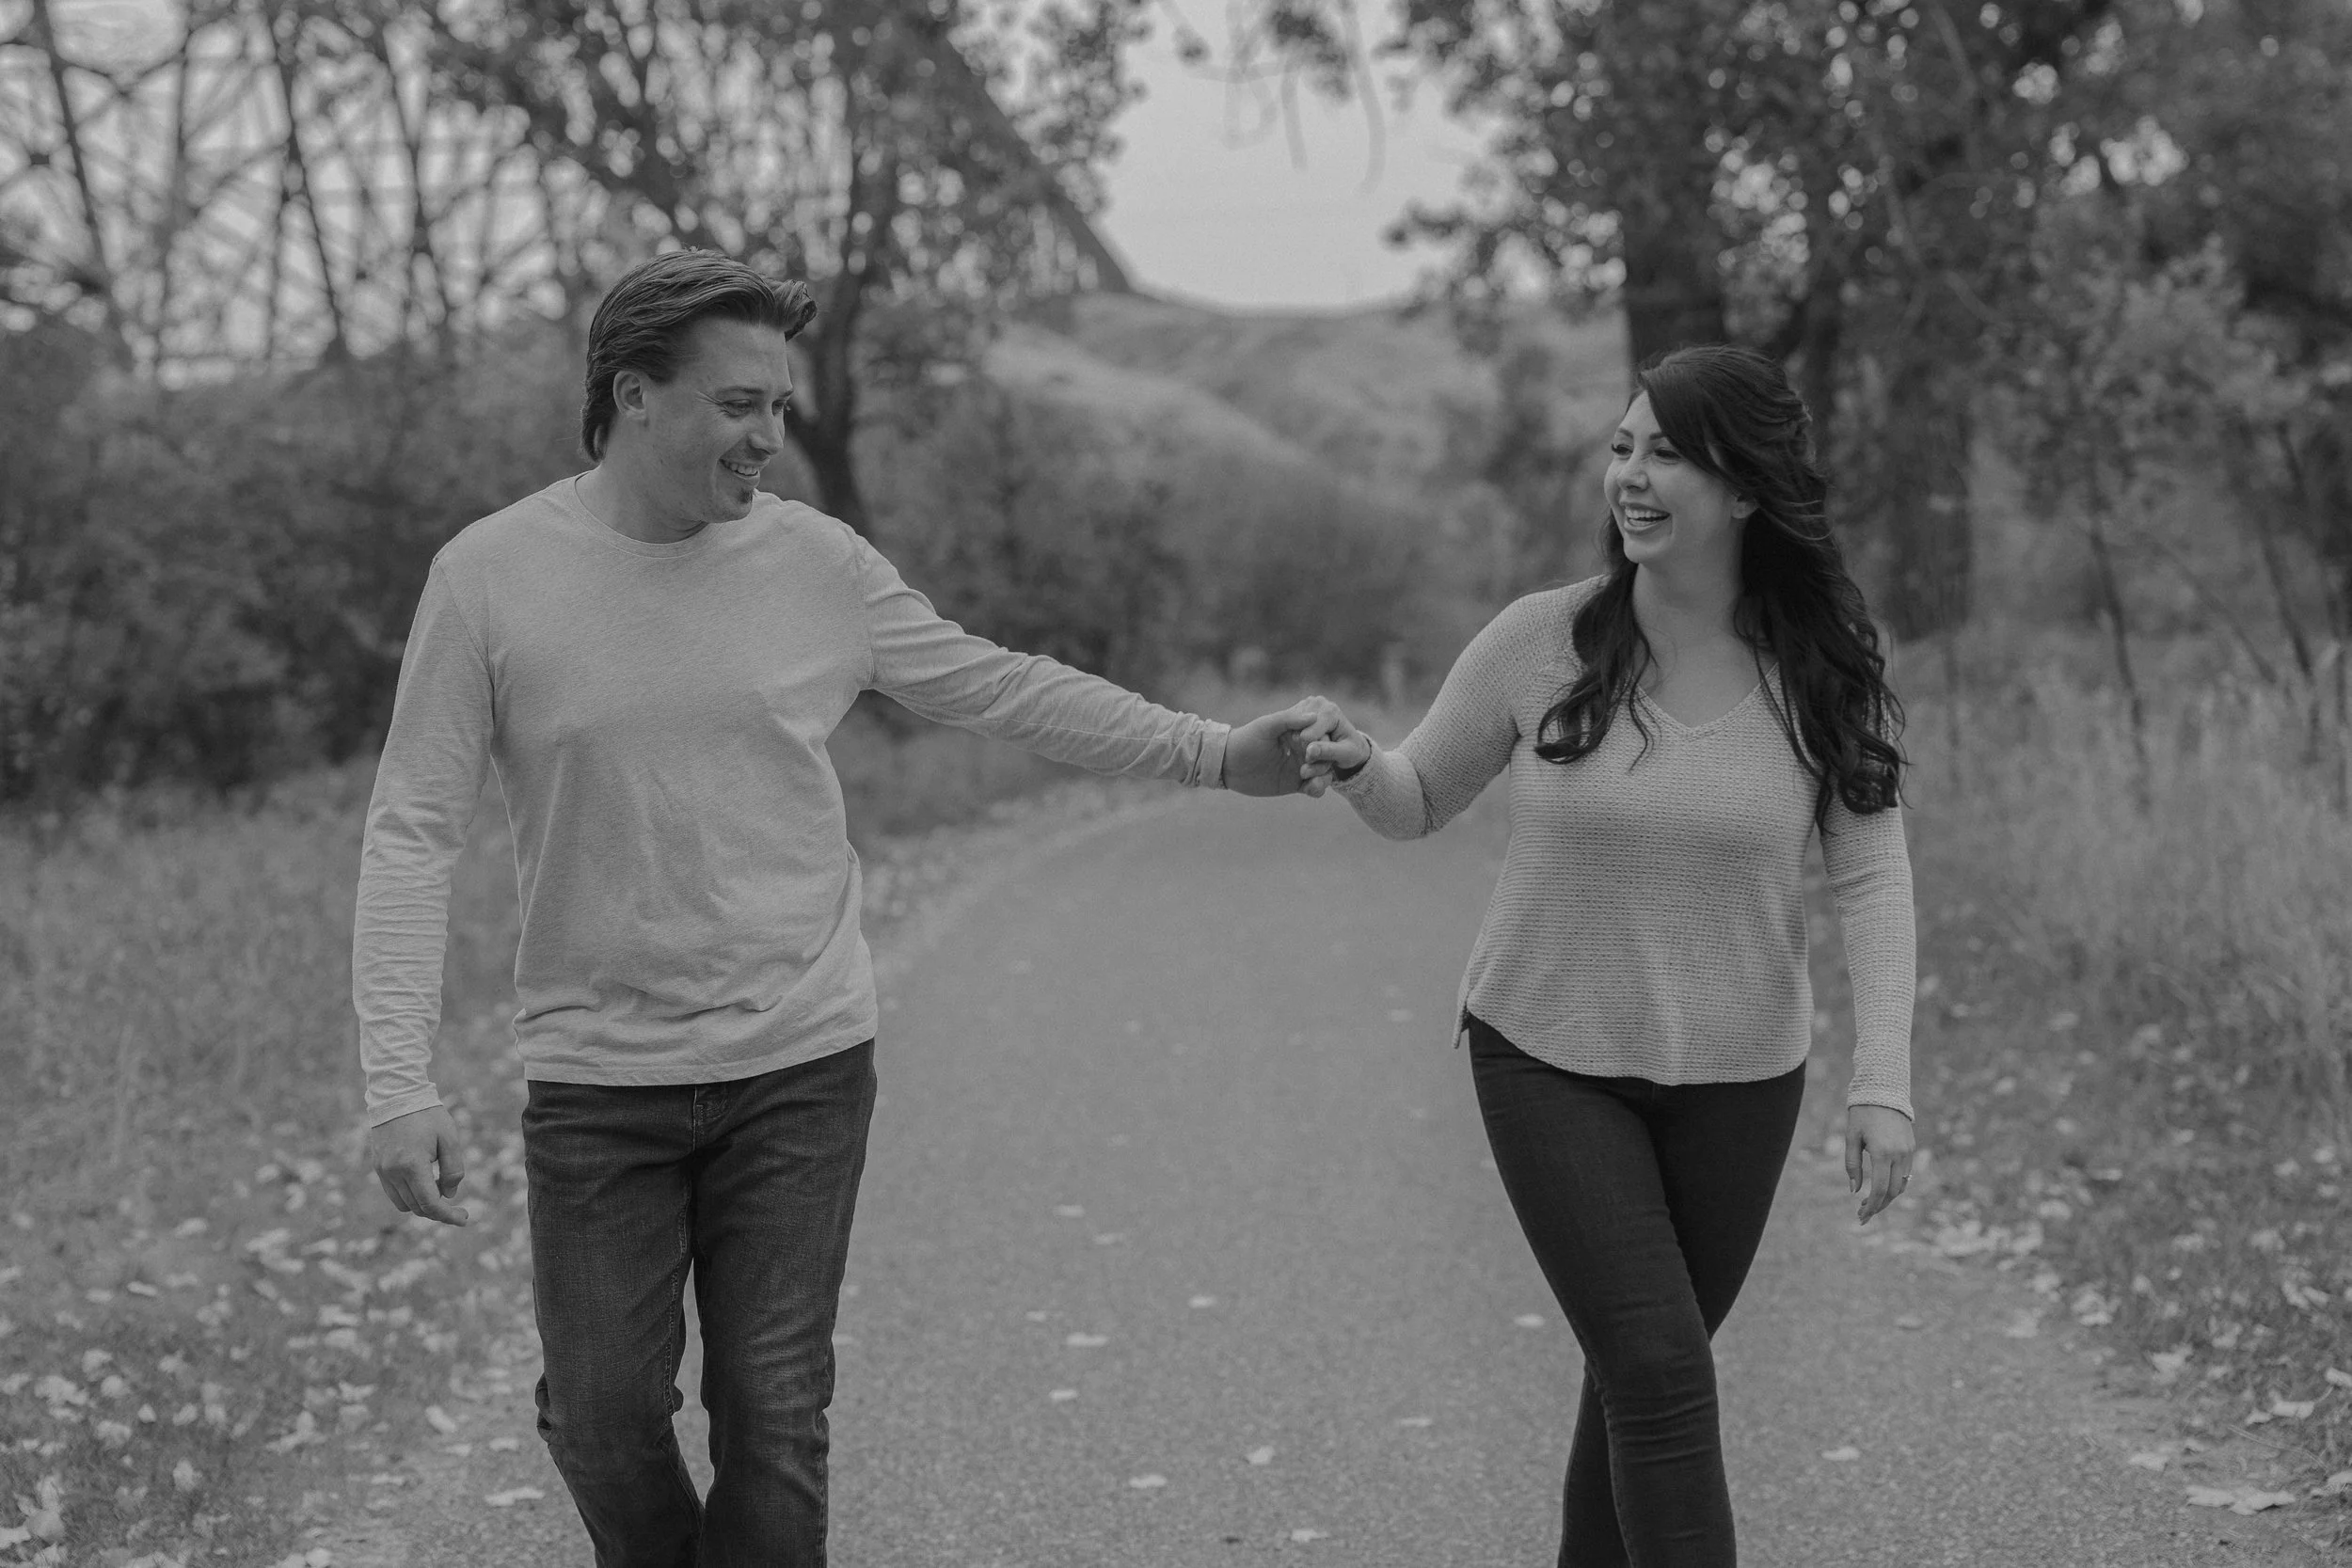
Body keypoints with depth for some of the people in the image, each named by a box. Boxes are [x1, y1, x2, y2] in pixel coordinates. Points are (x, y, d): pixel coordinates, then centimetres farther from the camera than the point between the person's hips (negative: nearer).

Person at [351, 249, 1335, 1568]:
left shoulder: (819, 563, -2)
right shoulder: (490, 577, -8)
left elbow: (1001, 688, 8)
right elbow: (415, 831, -7)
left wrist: (1213, 754, 3)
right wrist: (402, 1081, -15)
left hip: (802, 1067, 1)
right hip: (597, 1078, -1)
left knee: (776, 1419, 4)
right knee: (603, 1417, 6)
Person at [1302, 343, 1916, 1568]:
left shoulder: (1823, 675, -8)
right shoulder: (1539, 641, -10)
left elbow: (1870, 879, -7)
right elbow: (1420, 805, 3)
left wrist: (1883, 1081, -15)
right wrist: (1357, 770, -20)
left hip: (1736, 1073, 2)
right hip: (1548, 1059, -1)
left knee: (1638, 1377, 14)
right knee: (1660, 1373, -11)